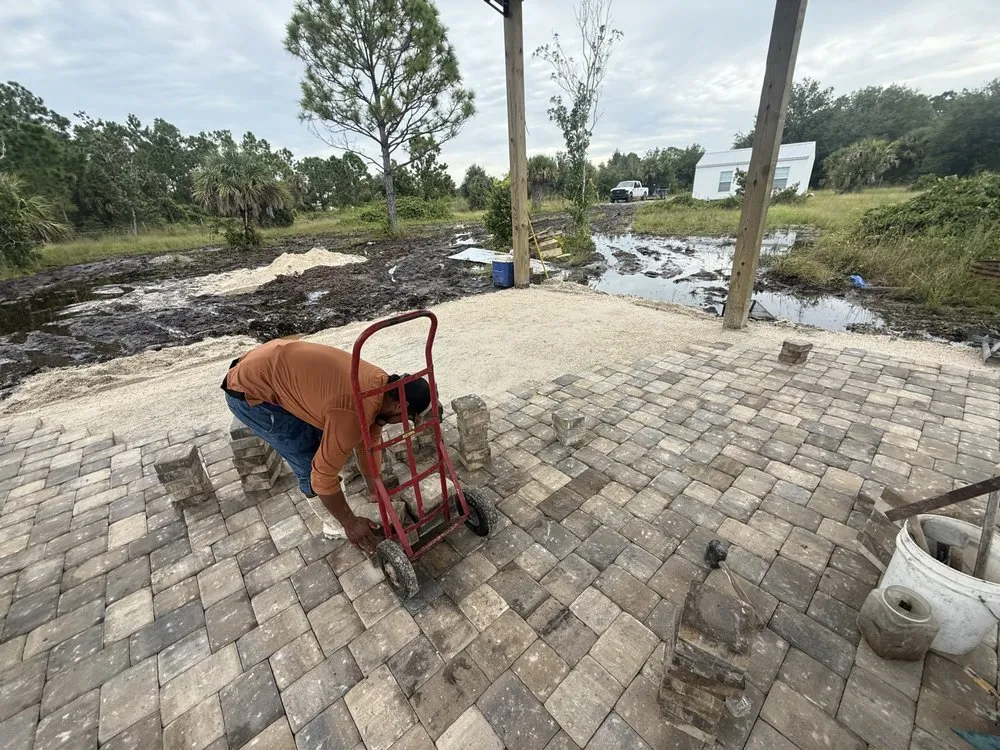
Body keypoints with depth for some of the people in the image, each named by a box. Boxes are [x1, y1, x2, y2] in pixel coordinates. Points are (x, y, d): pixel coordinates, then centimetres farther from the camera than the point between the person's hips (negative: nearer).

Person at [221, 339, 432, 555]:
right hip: (248, 392, -8)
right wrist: (350, 523, -7)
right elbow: (323, 474, -20)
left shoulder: (380, 384, -3)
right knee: (311, 463, -3)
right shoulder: (355, 413, -31)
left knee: (325, 440, 14)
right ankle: (330, 523, 21)